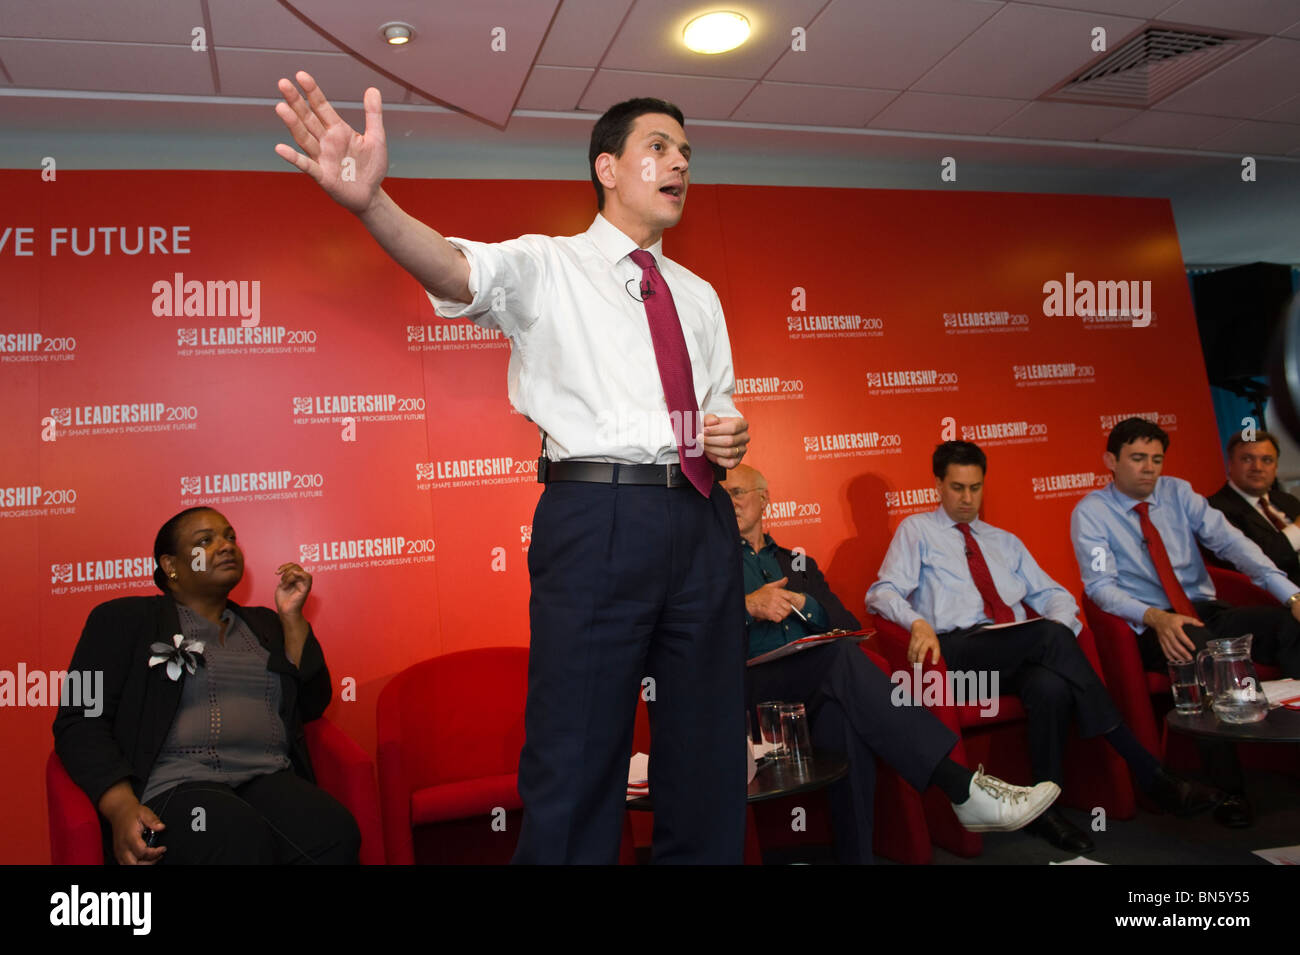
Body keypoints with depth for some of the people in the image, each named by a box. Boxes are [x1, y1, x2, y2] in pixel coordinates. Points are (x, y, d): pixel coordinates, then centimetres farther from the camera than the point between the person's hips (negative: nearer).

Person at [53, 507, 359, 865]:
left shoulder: (262, 624, 25)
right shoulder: (123, 619, 13)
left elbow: (311, 705, 16)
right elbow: (78, 721, 3)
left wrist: (291, 616, 8)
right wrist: (121, 806, -14)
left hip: (270, 781, 4)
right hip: (174, 787, -4)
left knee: (335, 831, -30)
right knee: (241, 839, -39)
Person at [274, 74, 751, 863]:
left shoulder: (699, 296, 21)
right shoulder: (546, 267, 4)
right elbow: (456, 269, -16)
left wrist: (732, 436, 4)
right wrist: (368, 200, -36)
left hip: (702, 518, 6)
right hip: (596, 520, -5)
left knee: (708, 752, 13)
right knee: (576, 753, -4)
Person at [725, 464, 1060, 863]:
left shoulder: (798, 563, 30)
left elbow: (847, 624, 17)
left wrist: (800, 603, -4)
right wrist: (748, 605, -14)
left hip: (815, 687, 4)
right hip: (753, 684, -3)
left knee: (845, 717, -35)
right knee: (842, 656, -33)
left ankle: (856, 853, -32)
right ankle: (962, 787, -34)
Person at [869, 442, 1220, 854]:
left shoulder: (1005, 541, 30)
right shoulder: (916, 530, 14)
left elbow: (1052, 594, 26)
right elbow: (882, 593, 1)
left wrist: (1060, 622, -1)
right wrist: (917, 623, -22)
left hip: (1024, 649, 5)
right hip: (959, 649, -5)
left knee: (1050, 687, -35)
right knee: (1050, 636, -34)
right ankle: (1147, 771, -29)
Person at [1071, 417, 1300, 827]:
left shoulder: (1178, 492, 9)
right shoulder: (1091, 512, -2)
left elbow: (1229, 541, -3)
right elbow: (1100, 586, -11)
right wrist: (1156, 618, -29)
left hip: (1209, 613, 5)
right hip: (1152, 629, -5)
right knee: (1199, 645, -38)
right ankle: (1226, 788, -29)